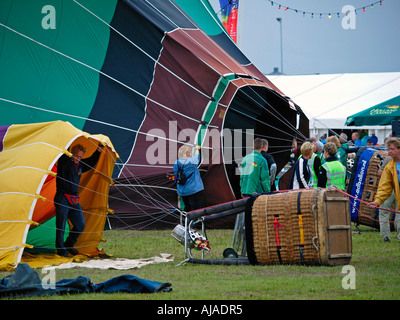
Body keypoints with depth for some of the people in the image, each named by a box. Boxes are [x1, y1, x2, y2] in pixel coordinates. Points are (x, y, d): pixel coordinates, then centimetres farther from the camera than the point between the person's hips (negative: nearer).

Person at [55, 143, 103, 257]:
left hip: (74, 200, 7)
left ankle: (69, 245, 25)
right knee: (61, 226, -3)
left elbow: (91, 162, 26)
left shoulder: (80, 165, 12)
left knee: (80, 225, 7)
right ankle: (61, 250, 8)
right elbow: (64, 152, -25)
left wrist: (98, 150, 18)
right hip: (62, 199, -7)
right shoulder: (64, 161, -7)